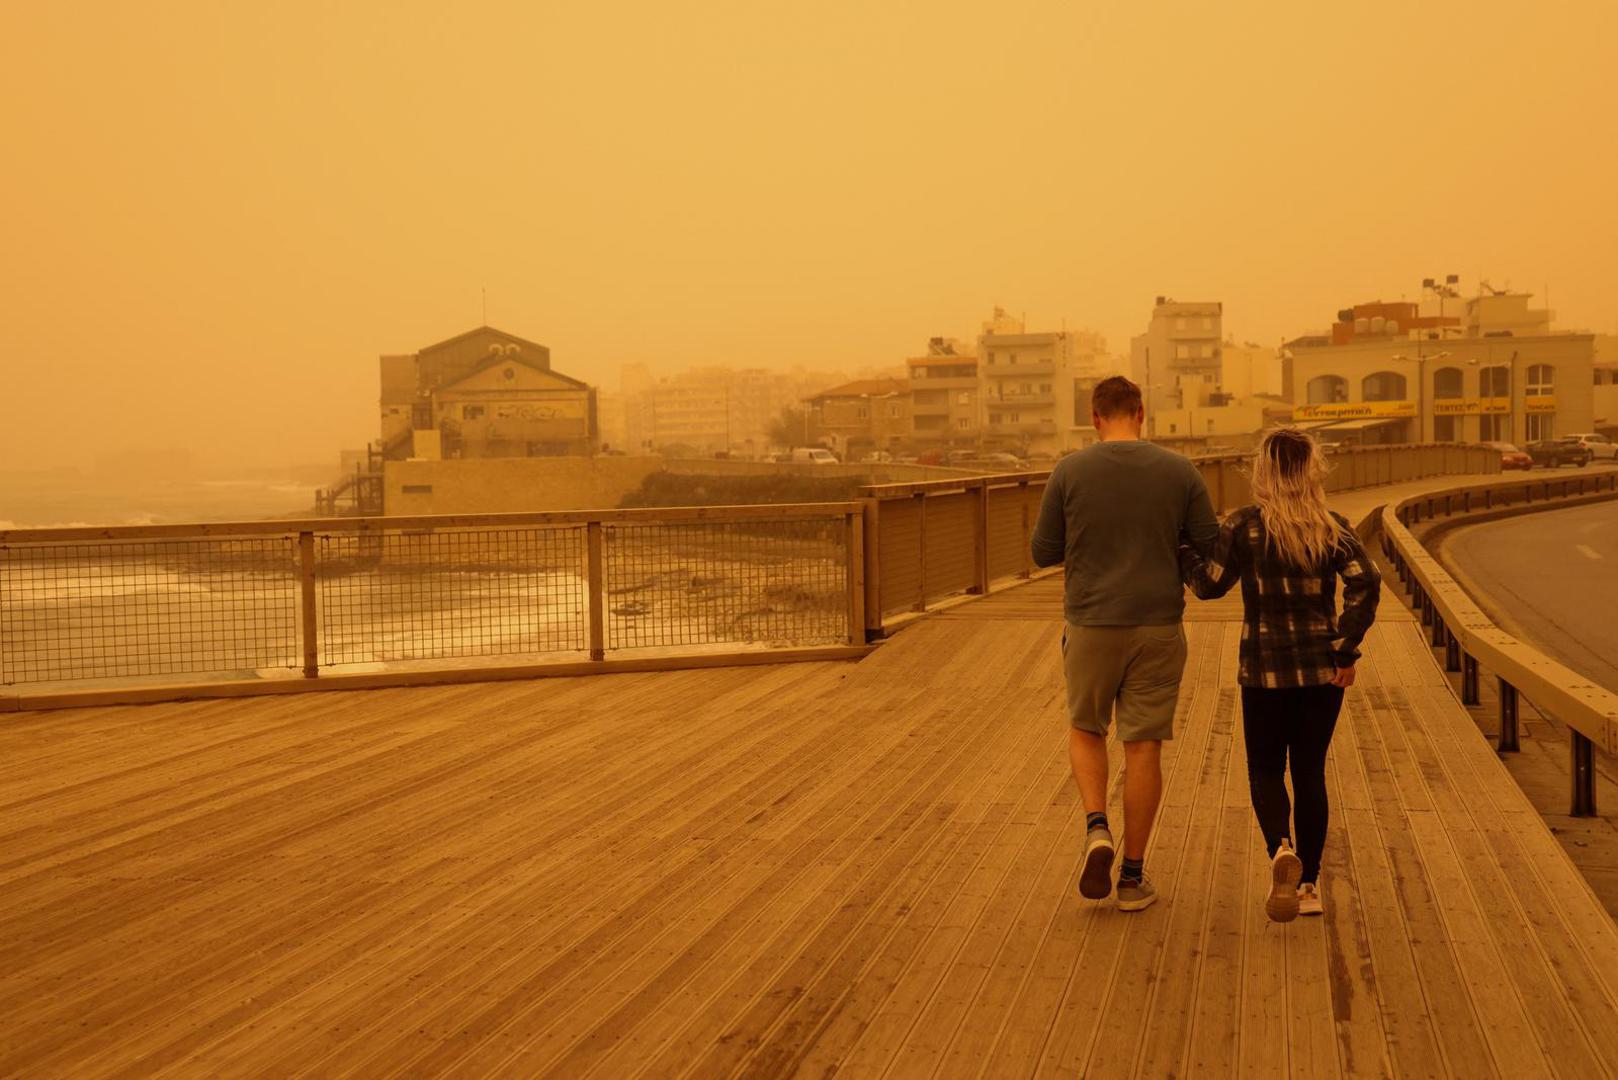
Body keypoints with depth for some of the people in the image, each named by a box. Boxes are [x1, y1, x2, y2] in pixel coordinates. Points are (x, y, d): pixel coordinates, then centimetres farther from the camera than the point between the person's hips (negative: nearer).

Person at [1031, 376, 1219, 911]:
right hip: (1158, 626, 1)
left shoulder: (1069, 472, -6)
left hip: (1090, 624, 0)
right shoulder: (1178, 471, -2)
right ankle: (1133, 875, 11)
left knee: (1086, 729, 20)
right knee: (1143, 746, 7)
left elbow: (1043, 552, -1)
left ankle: (1097, 828, -3)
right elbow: (1211, 546, 1)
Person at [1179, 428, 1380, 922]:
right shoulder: (1333, 528, -2)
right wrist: (1346, 649, -8)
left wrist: (1182, 548, 15)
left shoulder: (1242, 527, -7)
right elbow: (1365, 584, -14)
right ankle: (1309, 883, 15)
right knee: (1310, 771, 13)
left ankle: (1281, 849, -18)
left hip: (1265, 669, -2)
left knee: (1265, 770, 11)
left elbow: (1209, 584, -1)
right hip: (1322, 671, 2)